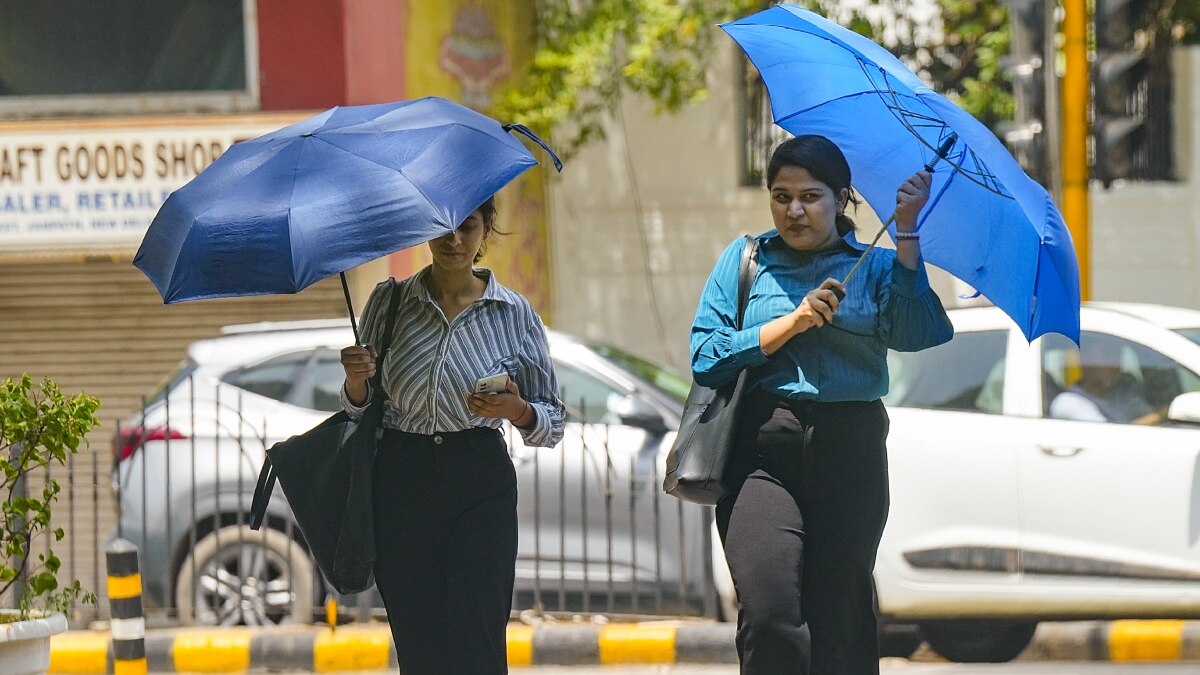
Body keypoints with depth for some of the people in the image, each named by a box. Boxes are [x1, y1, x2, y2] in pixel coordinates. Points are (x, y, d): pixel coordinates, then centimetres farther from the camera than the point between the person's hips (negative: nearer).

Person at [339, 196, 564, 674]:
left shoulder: (513, 313, 4)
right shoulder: (390, 302, 6)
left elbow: (552, 423, 8)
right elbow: (359, 409, 11)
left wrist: (517, 410, -13)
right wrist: (357, 380, -10)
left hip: (480, 483, -1)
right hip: (400, 482, 1)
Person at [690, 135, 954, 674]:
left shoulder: (875, 267, 12)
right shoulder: (744, 261, 13)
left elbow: (915, 335, -9)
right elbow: (706, 357, 1)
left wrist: (907, 235, -12)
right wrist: (794, 322, -6)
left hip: (849, 452, 1)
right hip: (763, 452, -1)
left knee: (838, 620, 0)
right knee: (769, 615, -18)